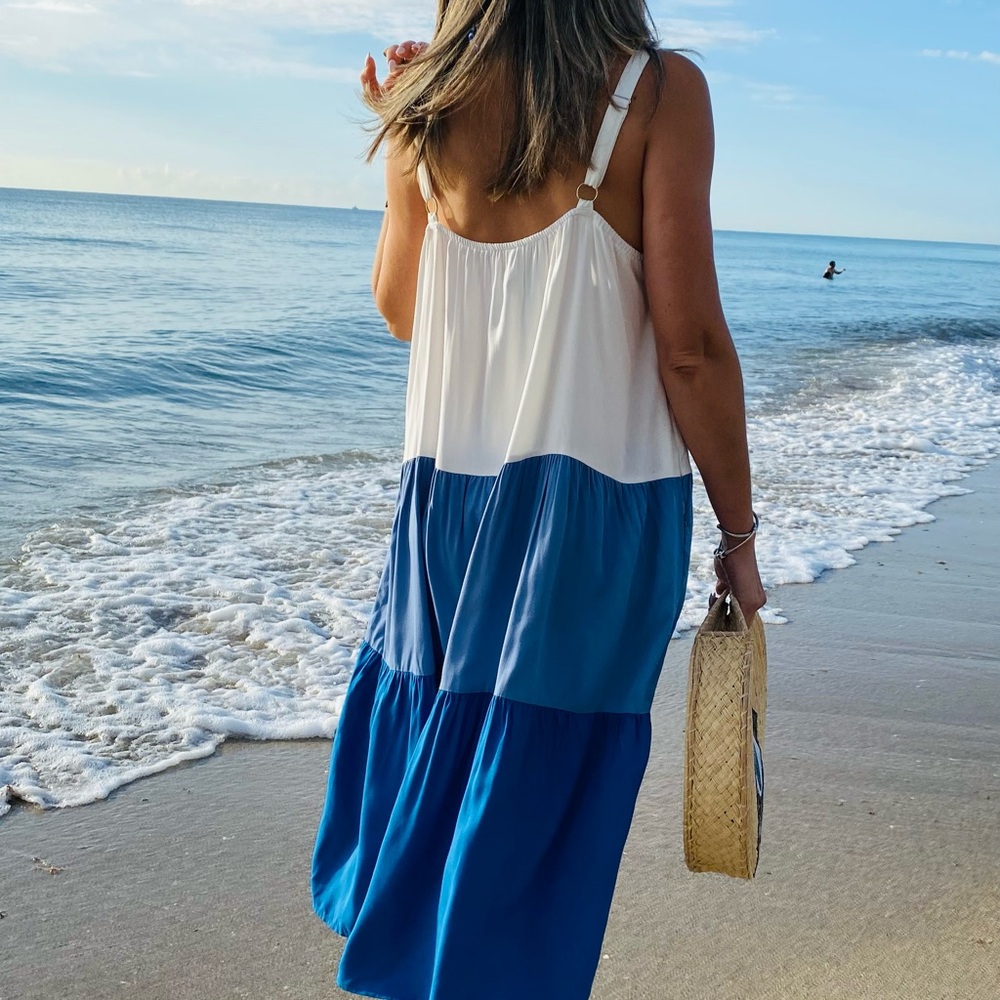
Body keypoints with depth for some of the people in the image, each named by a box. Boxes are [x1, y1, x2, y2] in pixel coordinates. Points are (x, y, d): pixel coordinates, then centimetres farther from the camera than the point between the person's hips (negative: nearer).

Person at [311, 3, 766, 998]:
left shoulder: (424, 104, 1)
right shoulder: (657, 92, -10)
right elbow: (690, 347, -13)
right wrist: (737, 529, -3)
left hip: (445, 496, 4)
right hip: (596, 501, -4)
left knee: (424, 748, 20)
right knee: (535, 792, 8)